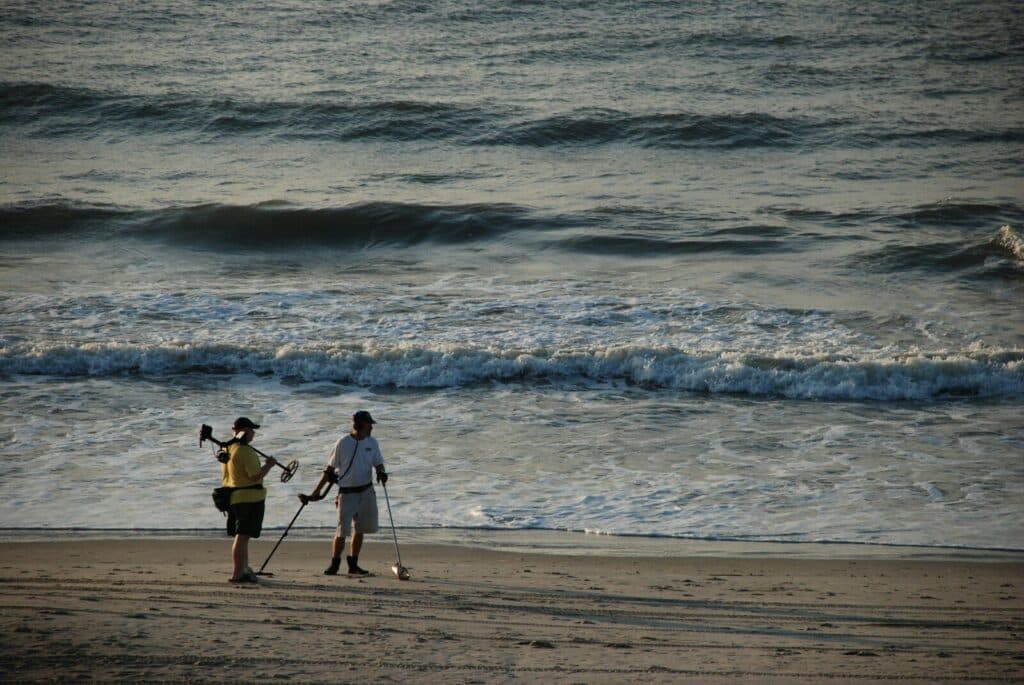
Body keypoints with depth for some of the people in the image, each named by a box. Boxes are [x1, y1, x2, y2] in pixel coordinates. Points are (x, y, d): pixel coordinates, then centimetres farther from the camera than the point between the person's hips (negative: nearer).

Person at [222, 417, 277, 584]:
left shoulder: (226, 449, 11)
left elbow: (224, 476, 18)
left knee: (241, 536, 19)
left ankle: (243, 569, 27)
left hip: (233, 498, 9)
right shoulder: (246, 451, -18)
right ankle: (238, 574, -6)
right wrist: (269, 465, -6)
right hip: (249, 498, -9)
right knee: (242, 536, -7)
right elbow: (255, 476, -22)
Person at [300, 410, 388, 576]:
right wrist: (317, 491, -4)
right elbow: (330, 469, -2)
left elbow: (378, 463, 9)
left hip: (367, 492, 5)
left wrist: (381, 473, -17)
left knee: (360, 530, 9)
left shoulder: (372, 442, 5)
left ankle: (353, 564, 19)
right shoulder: (343, 443, -7)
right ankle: (334, 564, 2)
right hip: (347, 492, -5)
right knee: (342, 530, -10)